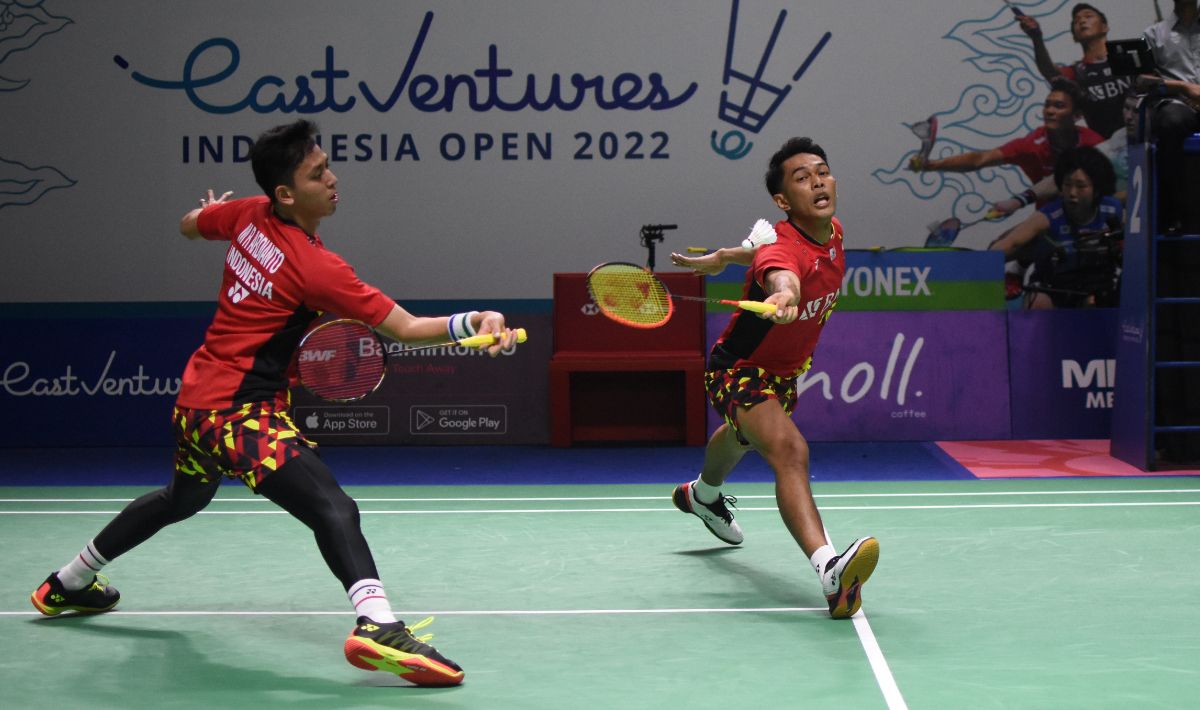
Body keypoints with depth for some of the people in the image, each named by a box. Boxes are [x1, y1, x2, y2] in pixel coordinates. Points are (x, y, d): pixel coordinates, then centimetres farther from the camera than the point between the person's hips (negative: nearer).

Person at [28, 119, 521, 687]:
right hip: (241, 410, -10)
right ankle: (377, 625, -50)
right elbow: (405, 327, -24)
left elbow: (189, 225, 24)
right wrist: (474, 323, -33)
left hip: (197, 398, 10)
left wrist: (216, 214, 44)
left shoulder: (247, 214, 1)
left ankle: (69, 583, 53)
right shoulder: (315, 267, -22)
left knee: (182, 499, 35)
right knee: (334, 510, -27)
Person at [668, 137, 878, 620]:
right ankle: (828, 568, -54)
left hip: (784, 371, 10)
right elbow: (781, 275, -62)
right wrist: (782, 297, -82)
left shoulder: (834, 232, -9)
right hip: (738, 369, -10)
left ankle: (701, 495, 72)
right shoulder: (782, 249, -36)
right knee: (789, 450, -36)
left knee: (744, 438, 38)